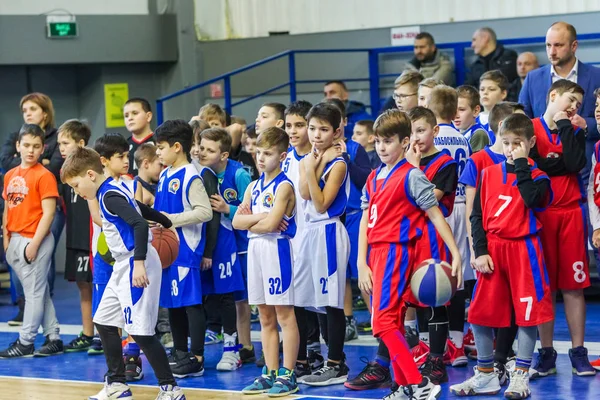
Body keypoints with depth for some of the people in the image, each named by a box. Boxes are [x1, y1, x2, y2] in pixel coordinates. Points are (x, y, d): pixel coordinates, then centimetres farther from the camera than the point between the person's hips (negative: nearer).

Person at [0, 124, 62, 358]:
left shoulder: (44, 176, -10)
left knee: (34, 291, 0)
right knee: (40, 291, 12)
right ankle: (53, 338, 18)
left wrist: (34, 243, -17)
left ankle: (25, 341, 4)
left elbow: (48, 213, -14)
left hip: (34, 241, -7)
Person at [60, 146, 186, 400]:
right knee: (103, 322, 13)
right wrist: (167, 224, 41)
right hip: (124, 266, 11)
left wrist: (139, 263, -33)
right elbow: (144, 210, 24)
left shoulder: (110, 196, -17)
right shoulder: (115, 189, 12)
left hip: (136, 266, -10)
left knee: (139, 329, -9)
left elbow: (140, 225, -28)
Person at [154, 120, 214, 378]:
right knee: (171, 300, 15)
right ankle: (179, 352, 25)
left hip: (186, 248, -9)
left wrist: (172, 219, -21)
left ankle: (196, 359, 0)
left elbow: (205, 212, -20)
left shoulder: (190, 177, -13)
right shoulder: (164, 176, 13)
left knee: (191, 301, -4)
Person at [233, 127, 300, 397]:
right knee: (265, 317, 10)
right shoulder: (253, 187, 14)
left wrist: (249, 220, -2)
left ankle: (288, 375, 0)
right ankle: (270, 374, 15)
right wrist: (259, 216, -10)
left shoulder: (283, 187, -9)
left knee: (284, 314, -3)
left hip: (277, 250, -8)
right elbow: (237, 222, 5)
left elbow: (271, 224, -18)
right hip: (255, 250, 8)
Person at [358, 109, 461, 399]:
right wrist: (362, 263, 5)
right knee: (393, 323, 10)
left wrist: (456, 254, -11)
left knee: (383, 322, -16)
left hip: (397, 252, -8)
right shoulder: (374, 178, 14)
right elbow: (366, 221, 13)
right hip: (375, 253, 8)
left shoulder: (411, 176, -7)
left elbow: (436, 215, -7)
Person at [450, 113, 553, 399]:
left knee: (527, 313, -2)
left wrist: (522, 165, -15)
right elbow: (477, 215, 7)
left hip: (524, 249, -3)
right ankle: (486, 375, 16)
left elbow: (532, 199, -21)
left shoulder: (537, 177, 1)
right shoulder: (489, 174, 8)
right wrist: (480, 252, -3)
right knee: (479, 313, 4)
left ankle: (520, 376, 7)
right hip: (492, 249, 3)